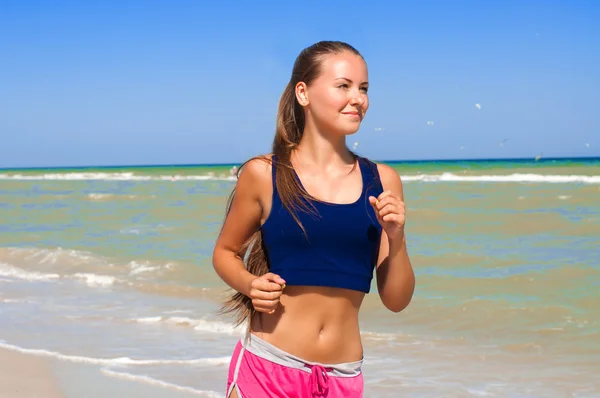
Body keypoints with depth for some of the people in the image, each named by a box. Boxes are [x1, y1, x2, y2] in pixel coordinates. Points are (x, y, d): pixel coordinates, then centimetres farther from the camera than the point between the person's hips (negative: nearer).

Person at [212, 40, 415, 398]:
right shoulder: (263, 174, -4)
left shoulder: (382, 182, 2)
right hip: (266, 368, -2)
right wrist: (249, 284, -10)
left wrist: (396, 238, -12)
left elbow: (396, 300, 4)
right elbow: (225, 252, 9)